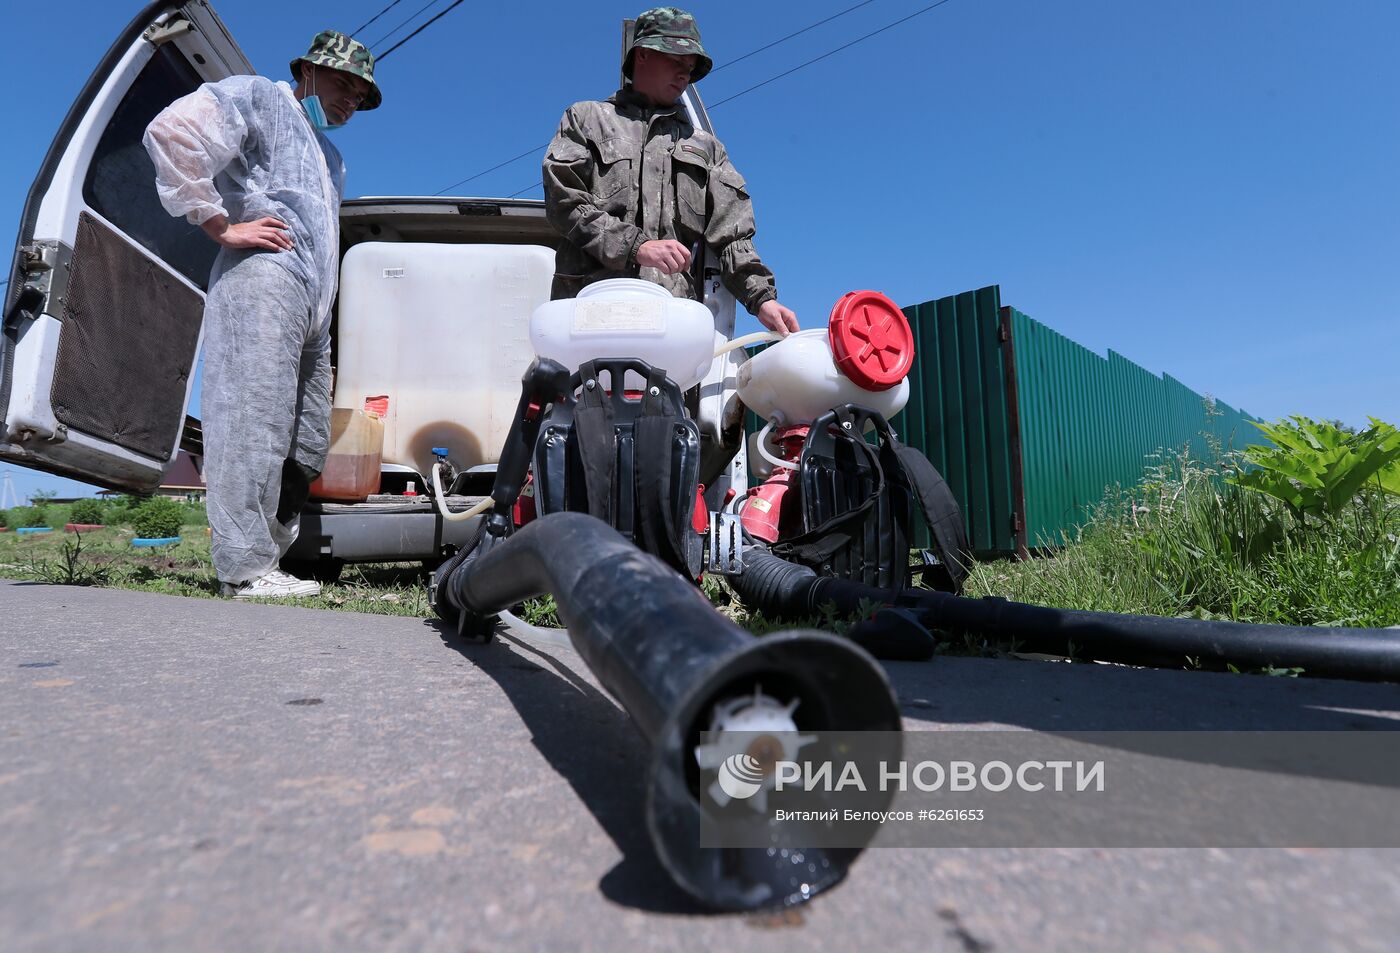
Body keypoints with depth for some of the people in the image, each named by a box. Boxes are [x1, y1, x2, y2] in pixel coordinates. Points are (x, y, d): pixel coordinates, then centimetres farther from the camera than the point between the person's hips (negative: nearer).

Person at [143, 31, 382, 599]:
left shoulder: (330, 157, 35)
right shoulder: (259, 98, 9)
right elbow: (171, 132, -7)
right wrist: (222, 227, -10)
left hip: (313, 308, 9)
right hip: (263, 281, -8)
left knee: (308, 445, 3)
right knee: (256, 426, -16)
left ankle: (264, 558, 9)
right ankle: (246, 569, -14)